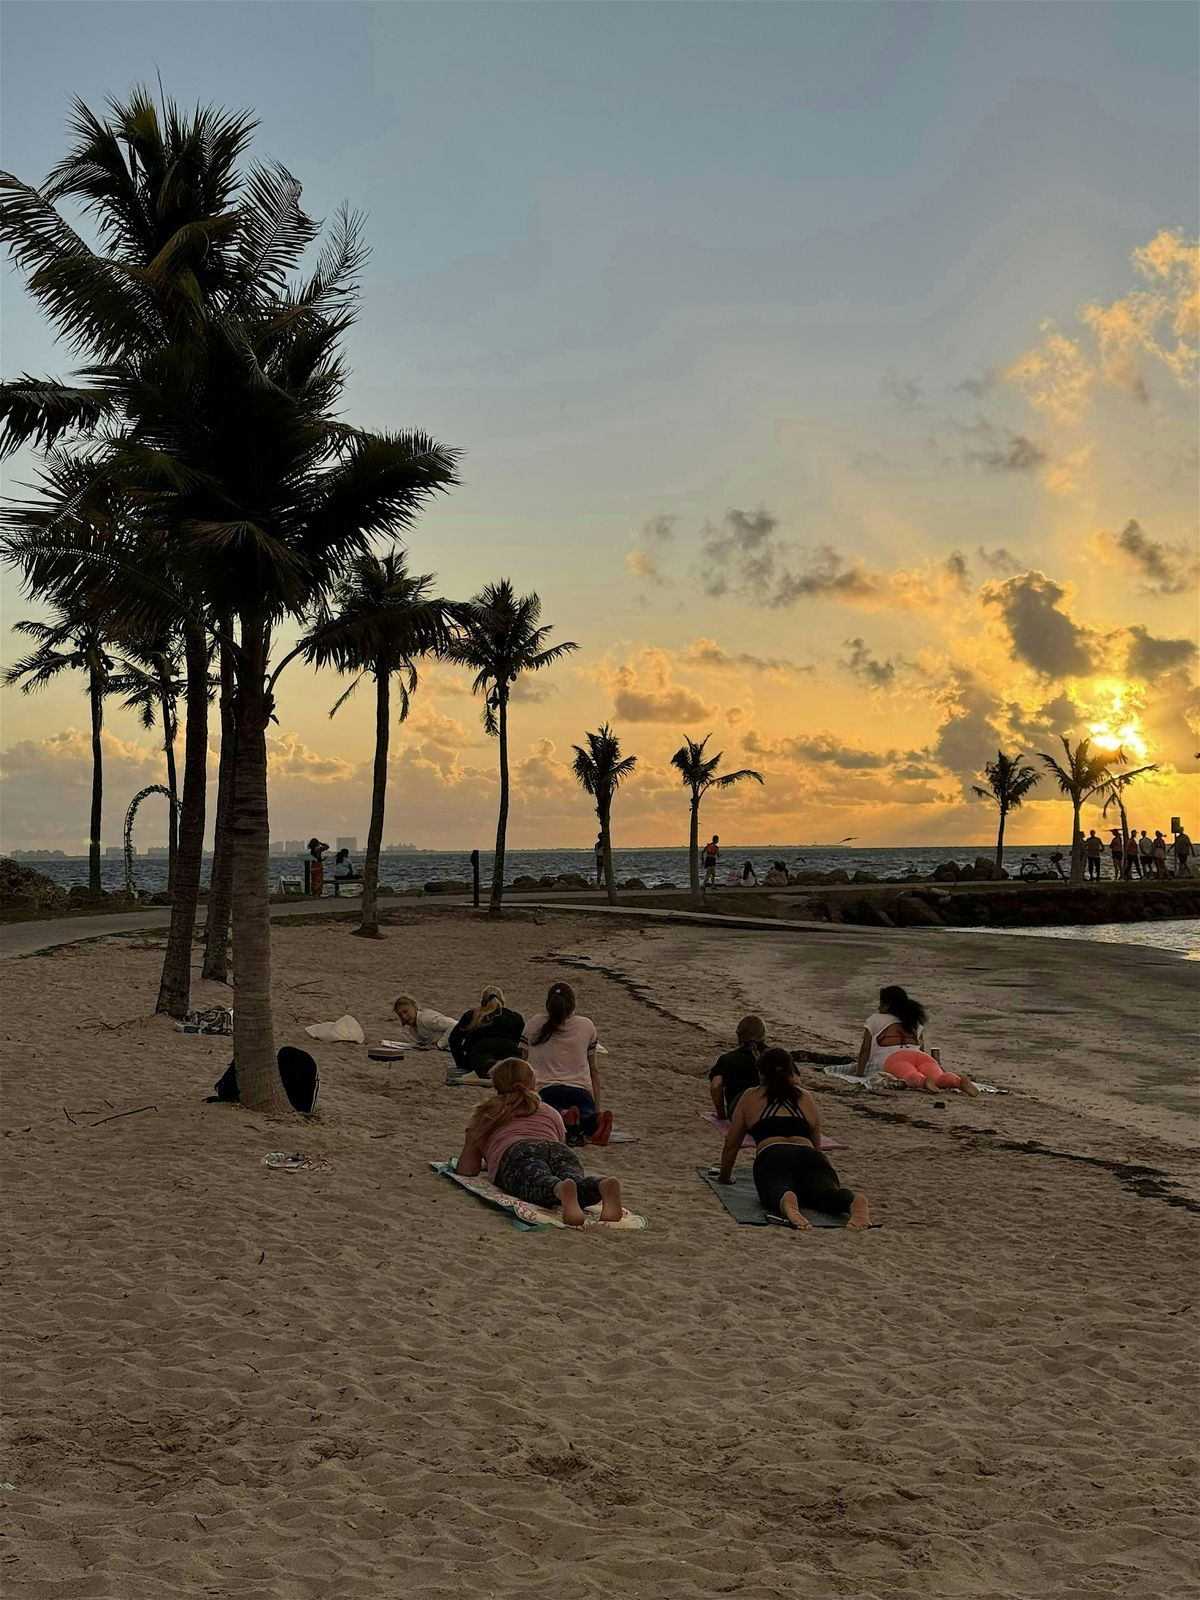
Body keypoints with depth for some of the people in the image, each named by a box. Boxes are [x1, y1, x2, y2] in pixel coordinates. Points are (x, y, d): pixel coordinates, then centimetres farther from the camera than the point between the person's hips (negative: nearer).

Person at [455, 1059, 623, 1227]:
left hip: (517, 1152, -2)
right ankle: (604, 1185, -61)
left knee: (539, 1182, -32)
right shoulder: (551, 1112, 40)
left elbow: (466, 1169, 28)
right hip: (560, 1150, 2)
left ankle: (563, 1190, -67)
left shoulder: (486, 1114, 34)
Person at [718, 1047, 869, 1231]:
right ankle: (855, 1202, -60)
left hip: (772, 1158, -2)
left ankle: (786, 1202, -67)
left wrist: (725, 1177, 48)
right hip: (808, 1156, 2)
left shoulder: (750, 1098, 29)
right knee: (825, 1192, -24)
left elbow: (731, 1143, 33)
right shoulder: (805, 1097, 33)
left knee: (777, 1192, -30)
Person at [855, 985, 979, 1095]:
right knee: (938, 1077, -23)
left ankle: (923, 1081, -69)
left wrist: (859, 1072, 27)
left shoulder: (874, 1020, 26)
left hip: (893, 1058, -3)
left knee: (911, 1075, -34)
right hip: (920, 1055, 3)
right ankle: (959, 1081, -56)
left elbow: (865, 1049, 22)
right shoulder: (916, 1022, 36)